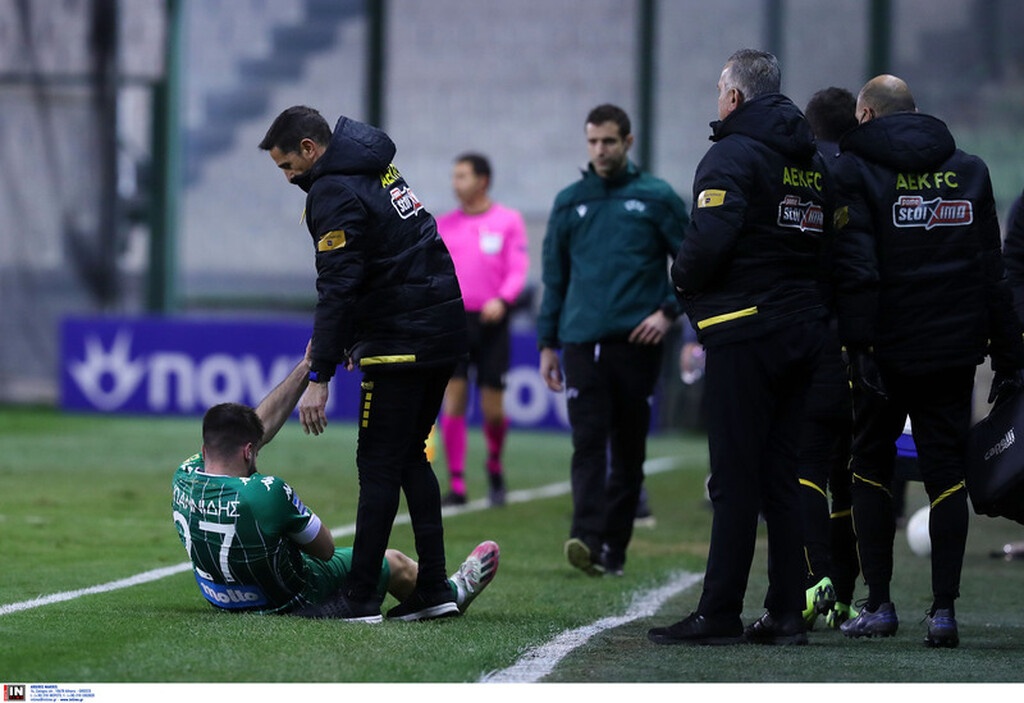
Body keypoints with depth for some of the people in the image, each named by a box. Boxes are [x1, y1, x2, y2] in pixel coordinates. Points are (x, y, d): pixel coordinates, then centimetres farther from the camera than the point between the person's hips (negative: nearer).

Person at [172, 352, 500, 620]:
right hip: (293, 604, -6)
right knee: (395, 563, 21)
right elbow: (326, 549, -19)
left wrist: (305, 368, 0)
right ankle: (452, 594, 53)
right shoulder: (267, 492, -38)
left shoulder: (185, 478, -18)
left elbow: (258, 427, -3)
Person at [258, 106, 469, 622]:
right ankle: (433, 588, 11)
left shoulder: (334, 193, -14)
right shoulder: (376, 169, 16)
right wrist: (350, 338, 22)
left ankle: (361, 596, -3)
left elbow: (338, 289, -20)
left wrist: (320, 377, -20)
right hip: (445, 327, 9)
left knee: (379, 464, -5)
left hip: (402, 342, -9)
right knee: (409, 457, 14)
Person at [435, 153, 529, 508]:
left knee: (493, 409, 0)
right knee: (453, 401, -7)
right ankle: (456, 485, -2)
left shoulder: (508, 221, 2)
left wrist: (501, 300, -20)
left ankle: (494, 466, 28)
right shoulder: (444, 225, 10)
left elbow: (518, 269, -3)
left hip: (490, 322, -2)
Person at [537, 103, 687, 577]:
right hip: (582, 342, 1)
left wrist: (668, 311, -7)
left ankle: (613, 547, 9)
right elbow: (554, 276, 17)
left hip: (636, 343, -1)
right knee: (588, 444, -11)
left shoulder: (656, 198, 4)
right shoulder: (569, 202, 12)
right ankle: (586, 538, -23)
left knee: (628, 450, 4)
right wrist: (548, 343, 13)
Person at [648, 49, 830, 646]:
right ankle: (787, 613, 8)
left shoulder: (734, 155, -10)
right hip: (804, 330, 7)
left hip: (744, 329, -7)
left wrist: (685, 277, -3)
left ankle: (720, 613, -5)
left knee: (736, 479, -6)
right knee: (785, 476, 10)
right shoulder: (814, 163, 15)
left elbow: (710, 240, -21)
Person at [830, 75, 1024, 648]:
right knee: (947, 472, 5)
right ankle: (944, 610, -1)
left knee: (871, 467, 10)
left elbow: (856, 268, -14)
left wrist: (859, 344, -15)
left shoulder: (855, 170, -3)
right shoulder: (968, 169, 10)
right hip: (955, 352, 3)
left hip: (887, 348, -3)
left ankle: (879, 605, 7)